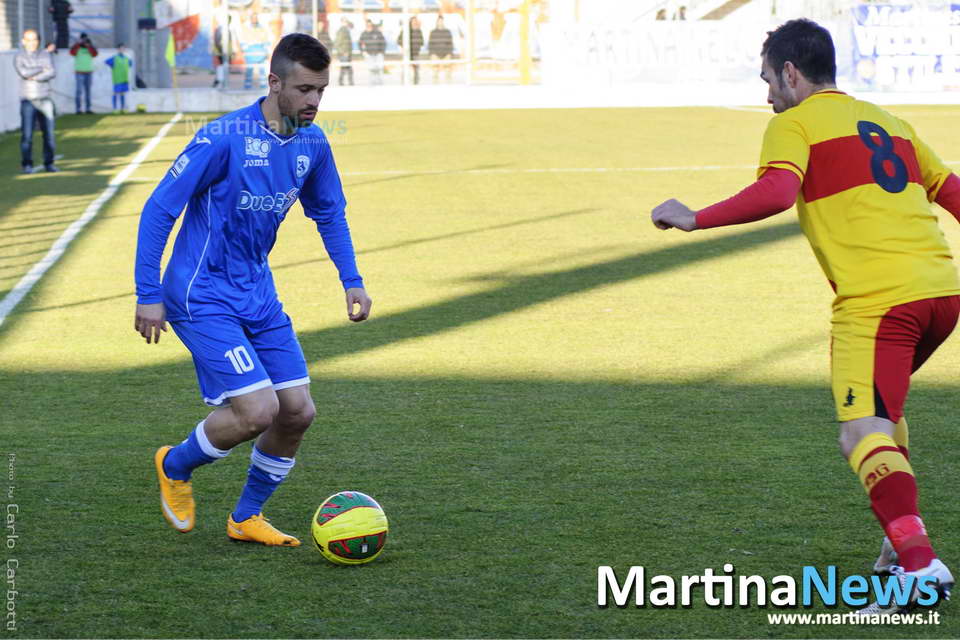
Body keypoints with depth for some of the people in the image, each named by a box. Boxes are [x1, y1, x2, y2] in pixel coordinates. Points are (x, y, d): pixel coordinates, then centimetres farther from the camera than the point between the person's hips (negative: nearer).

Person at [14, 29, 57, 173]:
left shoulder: (46, 55, 7)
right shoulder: (19, 57, 0)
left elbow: (52, 73, -9)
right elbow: (23, 72, -19)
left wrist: (35, 77, -16)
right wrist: (41, 69, -9)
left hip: (45, 100, 2)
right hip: (28, 100, -2)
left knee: (49, 133, 0)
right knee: (27, 133, -9)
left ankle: (49, 163, 11)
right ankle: (27, 165, -1)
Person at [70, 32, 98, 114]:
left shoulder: (90, 48, 8)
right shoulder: (77, 47, -1)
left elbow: (94, 54, -13)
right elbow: (72, 52, -23)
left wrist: (88, 45, -21)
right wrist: (79, 43, -27)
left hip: (89, 73, 4)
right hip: (80, 72, -4)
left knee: (87, 91, 6)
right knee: (79, 91, -8)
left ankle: (87, 109, 9)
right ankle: (78, 109, -9)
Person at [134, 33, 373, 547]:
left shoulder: (312, 143, 1)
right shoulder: (223, 138, -20)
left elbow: (329, 213, 20)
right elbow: (158, 210, -16)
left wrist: (351, 282, 10)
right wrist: (148, 296, -16)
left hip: (258, 295, 7)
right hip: (203, 297, -7)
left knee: (298, 411, 2)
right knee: (257, 409, -17)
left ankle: (246, 518, 22)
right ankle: (175, 466, 12)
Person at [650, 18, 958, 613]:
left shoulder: (794, 124, 2)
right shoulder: (888, 122, 24)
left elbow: (776, 193, -16)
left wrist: (695, 218, -10)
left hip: (877, 298, -8)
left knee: (863, 434, -13)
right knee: (883, 410, 29)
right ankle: (903, 540, 25)